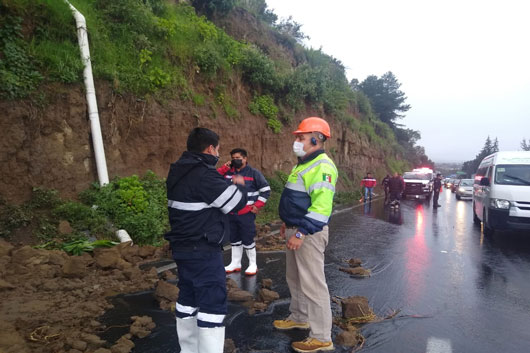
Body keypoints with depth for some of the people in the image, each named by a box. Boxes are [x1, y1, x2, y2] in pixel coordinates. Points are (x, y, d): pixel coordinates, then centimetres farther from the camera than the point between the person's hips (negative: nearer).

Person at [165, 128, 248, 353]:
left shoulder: (180, 172, 8)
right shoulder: (203, 175, -22)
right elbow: (236, 203, -16)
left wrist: (226, 182, 13)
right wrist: (239, 185, 4)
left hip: (184, 247, 10)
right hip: (203, 251, -10)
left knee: (188, 298, 19)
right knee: (213, 303, -1)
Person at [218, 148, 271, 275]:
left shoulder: (253, 173, -5)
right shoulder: (227, 172, 6)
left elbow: (266, 190, -2)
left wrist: (257, 205, -8)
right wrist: (223, 168, -7)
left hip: (246, 214, -5)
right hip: (231, 213, 5)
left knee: (247, 240, 1)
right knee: (234, 240, 15)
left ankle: (253, 265, 18)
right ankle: (235, 264, 29)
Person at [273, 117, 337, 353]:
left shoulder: (322, 166, -19)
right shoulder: (305, 163, 14)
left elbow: (321, 207, -26)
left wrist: (301, 233, -27)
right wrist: (287, 223, 22)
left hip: (309, 233, -10)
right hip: (296, 229, 10)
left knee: (312, 284, -2)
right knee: (295, 278, 22)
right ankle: (299, 317, 40)